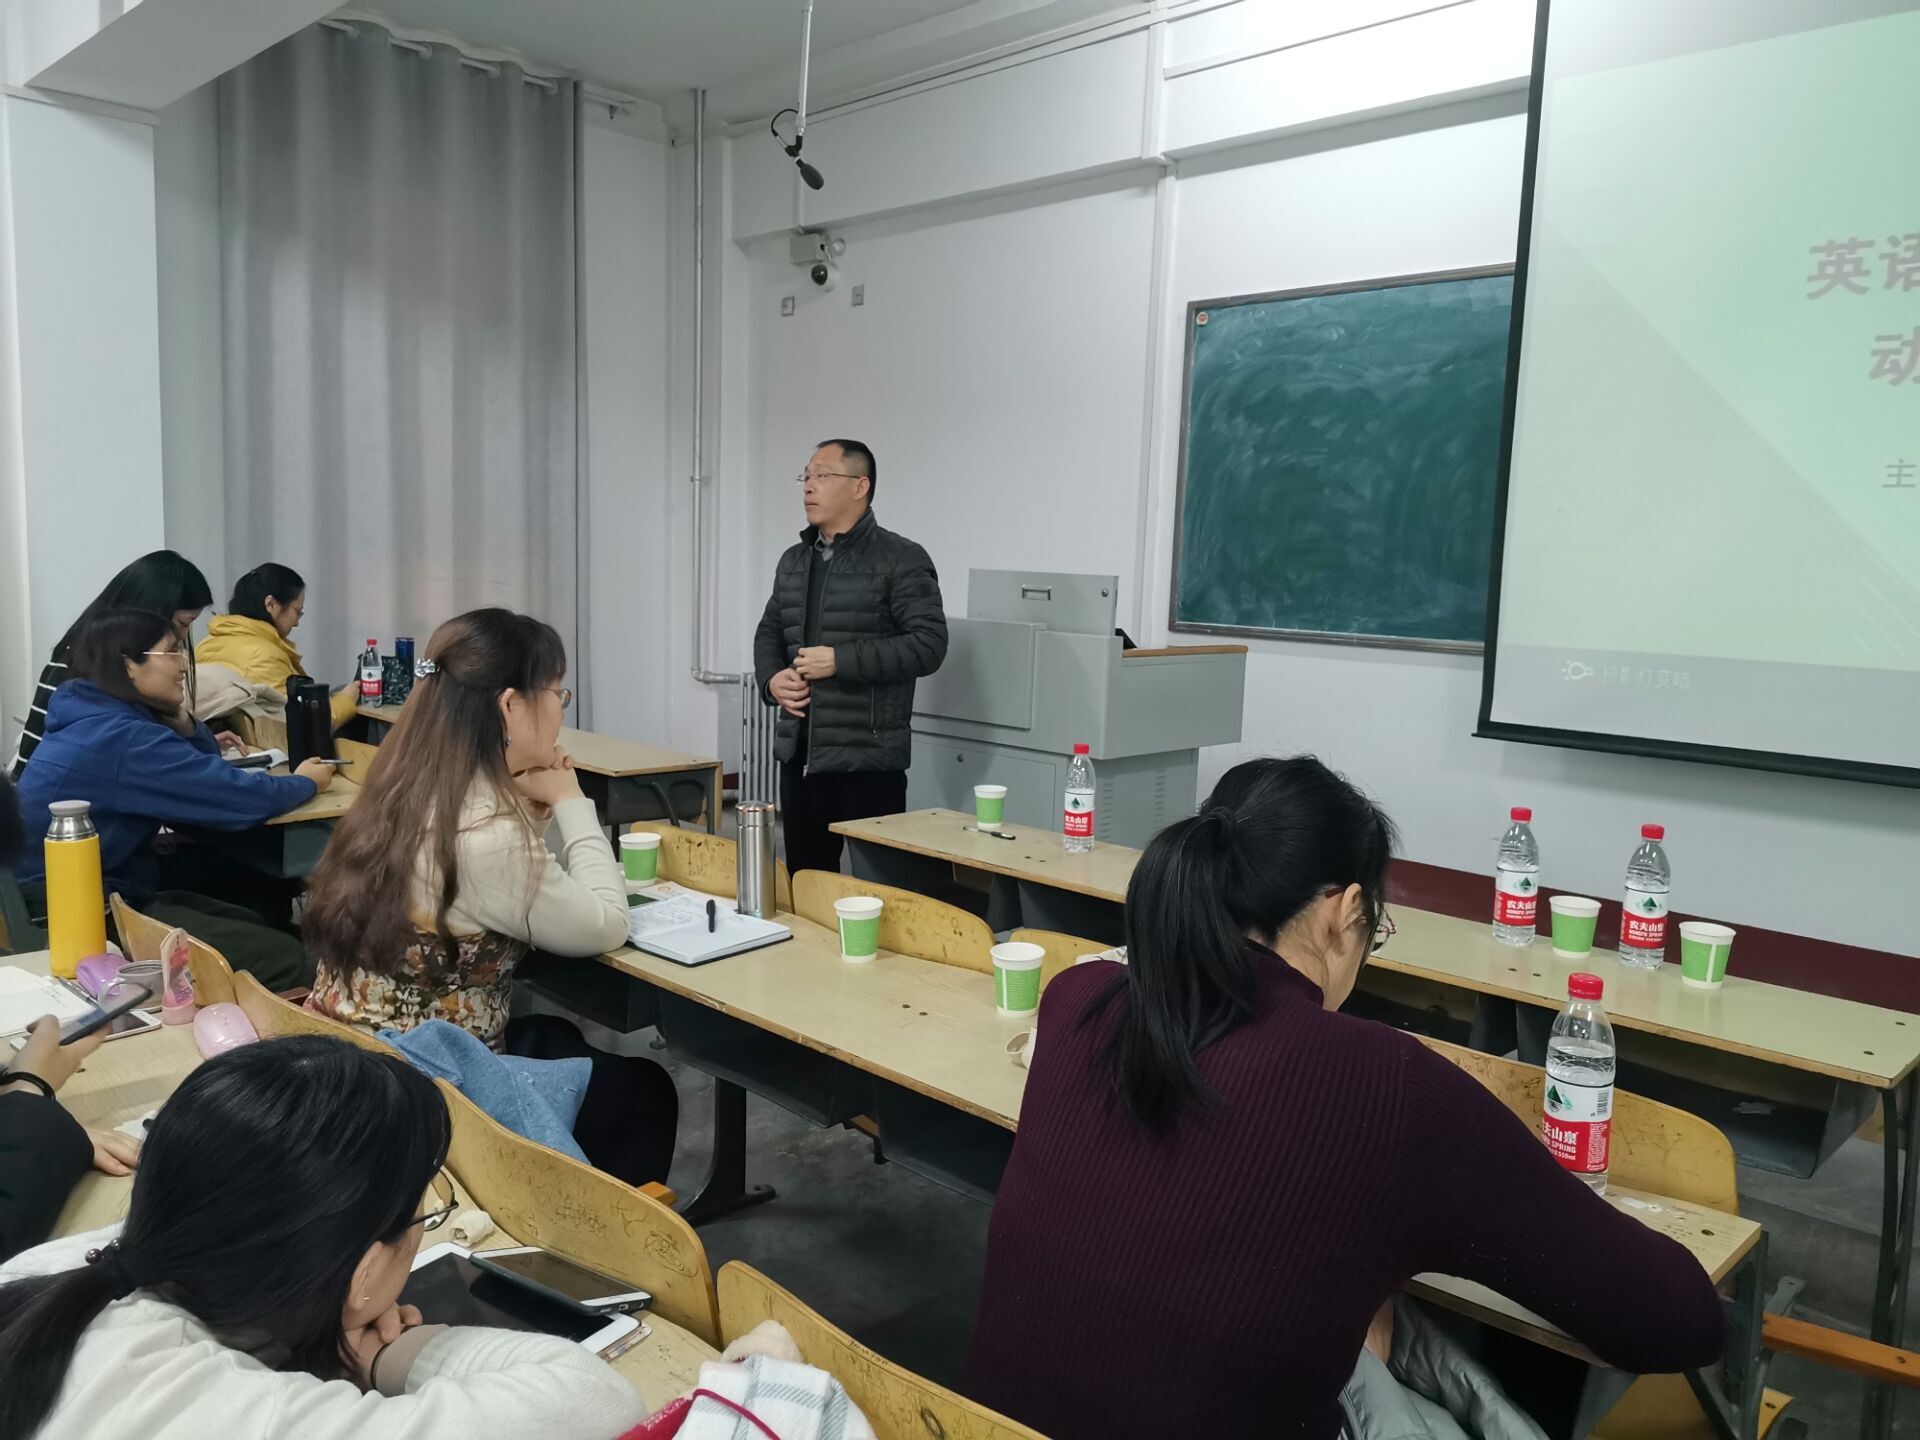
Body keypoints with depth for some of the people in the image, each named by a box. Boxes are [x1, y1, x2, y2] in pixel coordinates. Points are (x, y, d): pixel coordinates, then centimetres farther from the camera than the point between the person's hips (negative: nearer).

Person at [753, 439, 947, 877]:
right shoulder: (793, 560, 17)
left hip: (867, 760, -7)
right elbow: (769, 632, 25)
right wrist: (771, 679, 2)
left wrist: (840, 660, -18)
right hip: (799, 756, 7)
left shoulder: (900, 560, -7)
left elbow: (928, 644, -15)